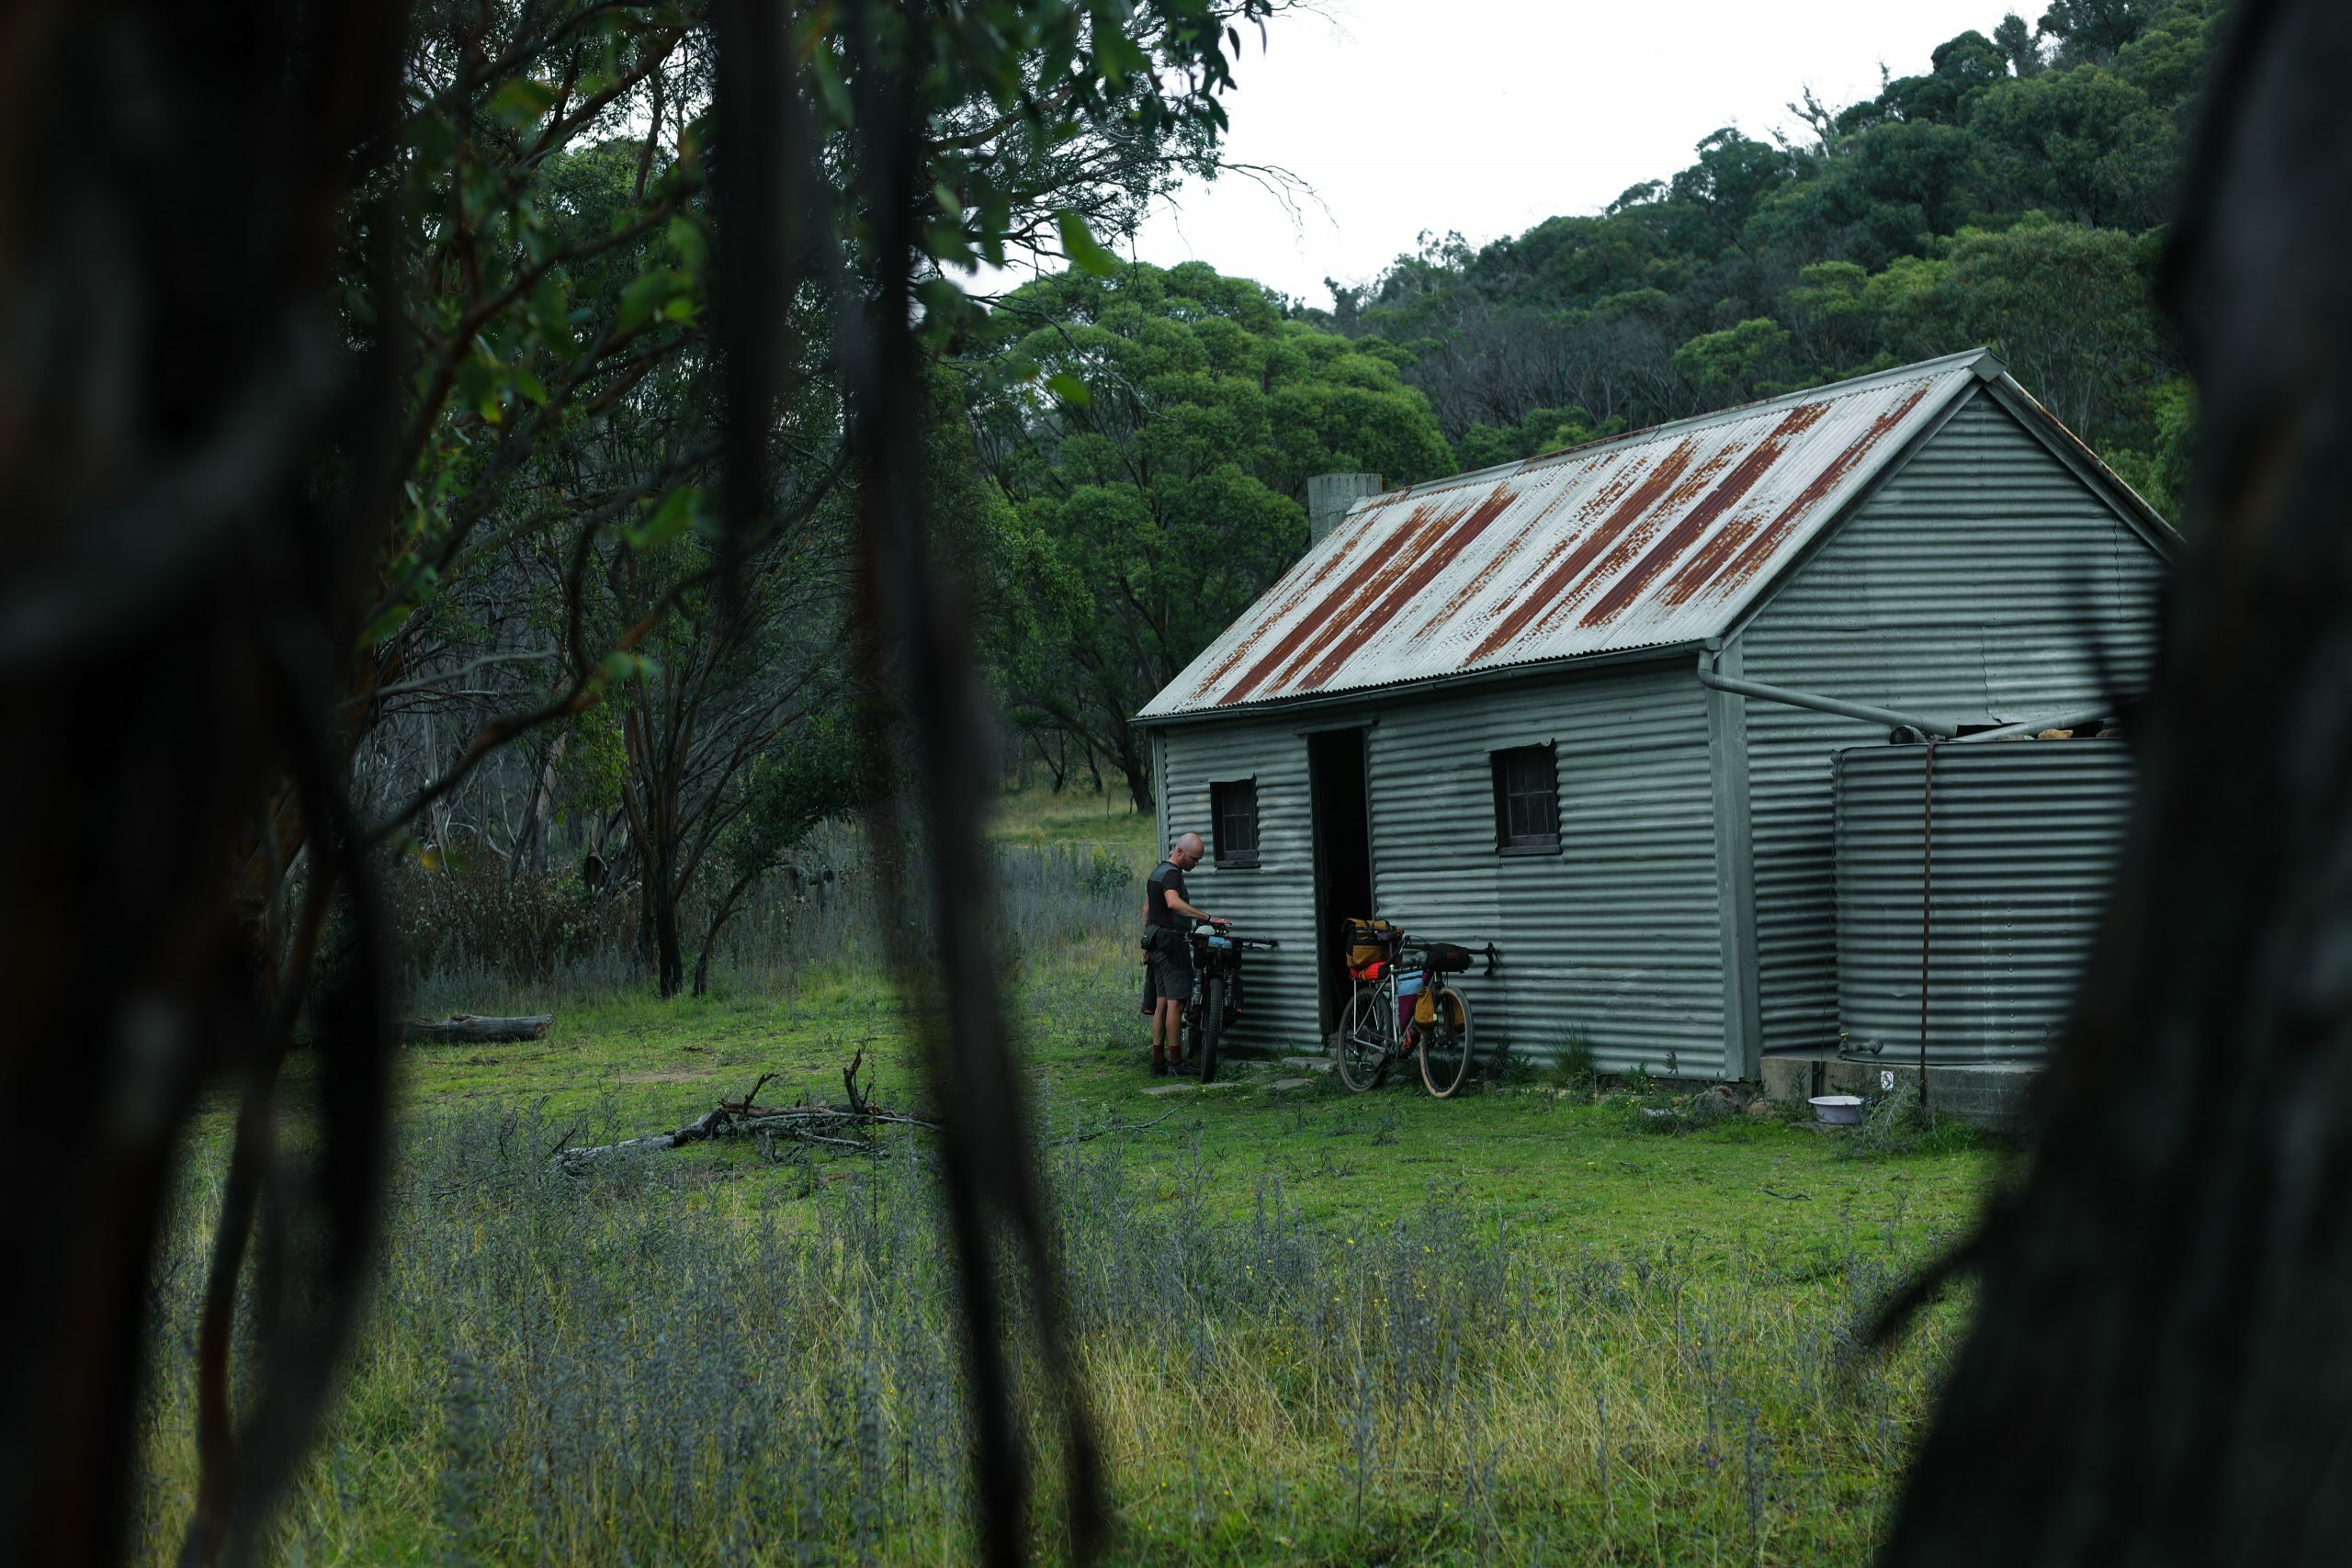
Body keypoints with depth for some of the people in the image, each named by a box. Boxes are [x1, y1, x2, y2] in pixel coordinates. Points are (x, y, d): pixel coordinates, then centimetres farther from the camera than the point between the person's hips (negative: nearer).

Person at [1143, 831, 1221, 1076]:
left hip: (1157, 945, 10)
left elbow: (1147, 908, 26)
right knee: (1175, 1003, -8)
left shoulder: (1158, 871, 18)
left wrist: (1147, 939, 31)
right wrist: (1208, 917, -37)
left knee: (1162, 1002, 10)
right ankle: (1176, 1062, -8)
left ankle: (1158, 1063, 10)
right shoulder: (1172, 873, -14)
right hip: (1173, 944, -10)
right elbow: (1173, 902, -34)